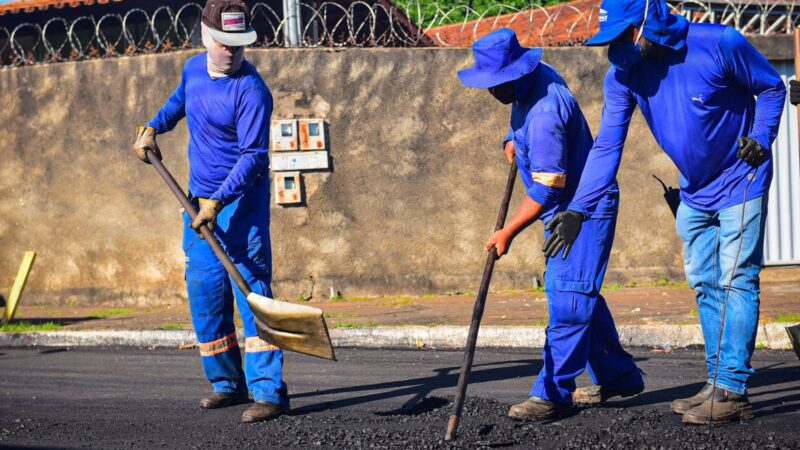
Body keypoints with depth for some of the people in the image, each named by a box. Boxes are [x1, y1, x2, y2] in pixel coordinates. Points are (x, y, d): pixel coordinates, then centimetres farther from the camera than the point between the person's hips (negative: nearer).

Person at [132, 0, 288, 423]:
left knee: (251, 288, -13)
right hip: (200, 198, 8)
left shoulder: (251, 90, -19)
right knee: (204, 290, 8)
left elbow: (253, 156, -24)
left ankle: (269, 391, -17)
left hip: (241, 200, -8)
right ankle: (227, 383, 20)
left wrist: (218, 202, -31)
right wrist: (153, 127, 17)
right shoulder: (194, 69, 5)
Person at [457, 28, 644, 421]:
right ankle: (618, 377, 25)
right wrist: (513, 140, 10)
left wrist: (508, 232, -29)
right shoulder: (537, 76, 0)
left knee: (567, 295, -14)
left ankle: (553, 394, -16)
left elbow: (546, 190, -32)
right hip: (566, 208, 11)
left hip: (586, 207, -11)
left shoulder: (544, 114, -31)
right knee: (580, 294, 16)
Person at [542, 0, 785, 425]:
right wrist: (578, 210, -21)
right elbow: (607, 146, -12)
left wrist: (760, 138, -22)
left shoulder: (720, 44, -24)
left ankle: (731, 391, -12)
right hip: (694, 193, 6)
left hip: (741, 182, -6)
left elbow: (771, 88, -7)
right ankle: (718, 383, 16)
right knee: (705, 285, 9)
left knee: (736, 281, -10)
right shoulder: (623, 73, -11)